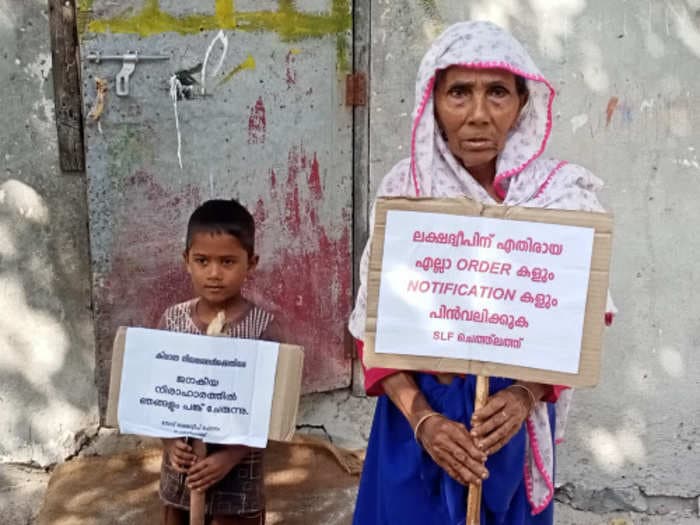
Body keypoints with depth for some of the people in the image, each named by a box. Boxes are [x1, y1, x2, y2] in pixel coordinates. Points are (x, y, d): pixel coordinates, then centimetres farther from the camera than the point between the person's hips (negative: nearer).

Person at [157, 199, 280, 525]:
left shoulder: (261, 327, -13)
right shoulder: (172, 321, -3)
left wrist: (231, 456, -20)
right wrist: (170, 442, -12)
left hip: (237, 474, -3)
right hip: (180, 469, 3)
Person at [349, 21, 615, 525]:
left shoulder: (562, 193, -10)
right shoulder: (404, 188, -9)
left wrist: (524, 397, -20)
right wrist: (421, 417, -18)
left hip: (513, 415, 0)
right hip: (416, 410, 1)